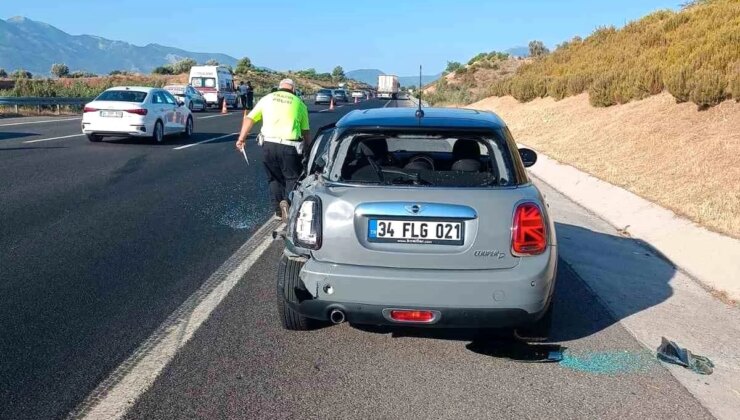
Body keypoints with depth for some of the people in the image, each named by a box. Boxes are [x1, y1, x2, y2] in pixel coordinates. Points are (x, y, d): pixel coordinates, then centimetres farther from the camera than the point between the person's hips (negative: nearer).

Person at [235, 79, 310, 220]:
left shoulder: (267, 98, 14)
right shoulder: (299, 103, 11)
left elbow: (249, 118, 7)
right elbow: (306, 132, 9)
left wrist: (241, 138, 8)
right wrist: (307, 150, 19)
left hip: (269, 144, 2)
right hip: (289, 146, -2)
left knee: (274, 178, 18)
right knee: (292, 178, 7)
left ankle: (278, 210, 18)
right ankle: (288, 202, -18)